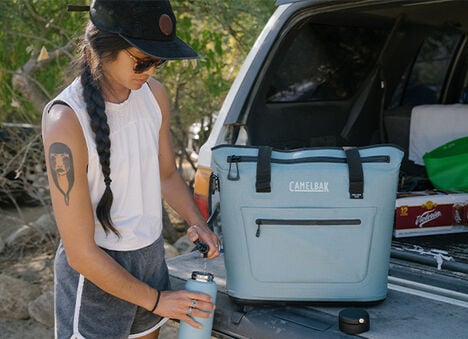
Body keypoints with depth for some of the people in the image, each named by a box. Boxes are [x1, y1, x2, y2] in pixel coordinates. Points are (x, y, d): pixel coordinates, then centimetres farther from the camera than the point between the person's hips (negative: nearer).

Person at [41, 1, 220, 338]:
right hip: (96, 272, -6)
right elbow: (81, 253, -21)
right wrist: (155, 300, -13)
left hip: (151, 258, 6)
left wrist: (196, 221, -5)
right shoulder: (67, 121, -25)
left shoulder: (154, 94, -4)